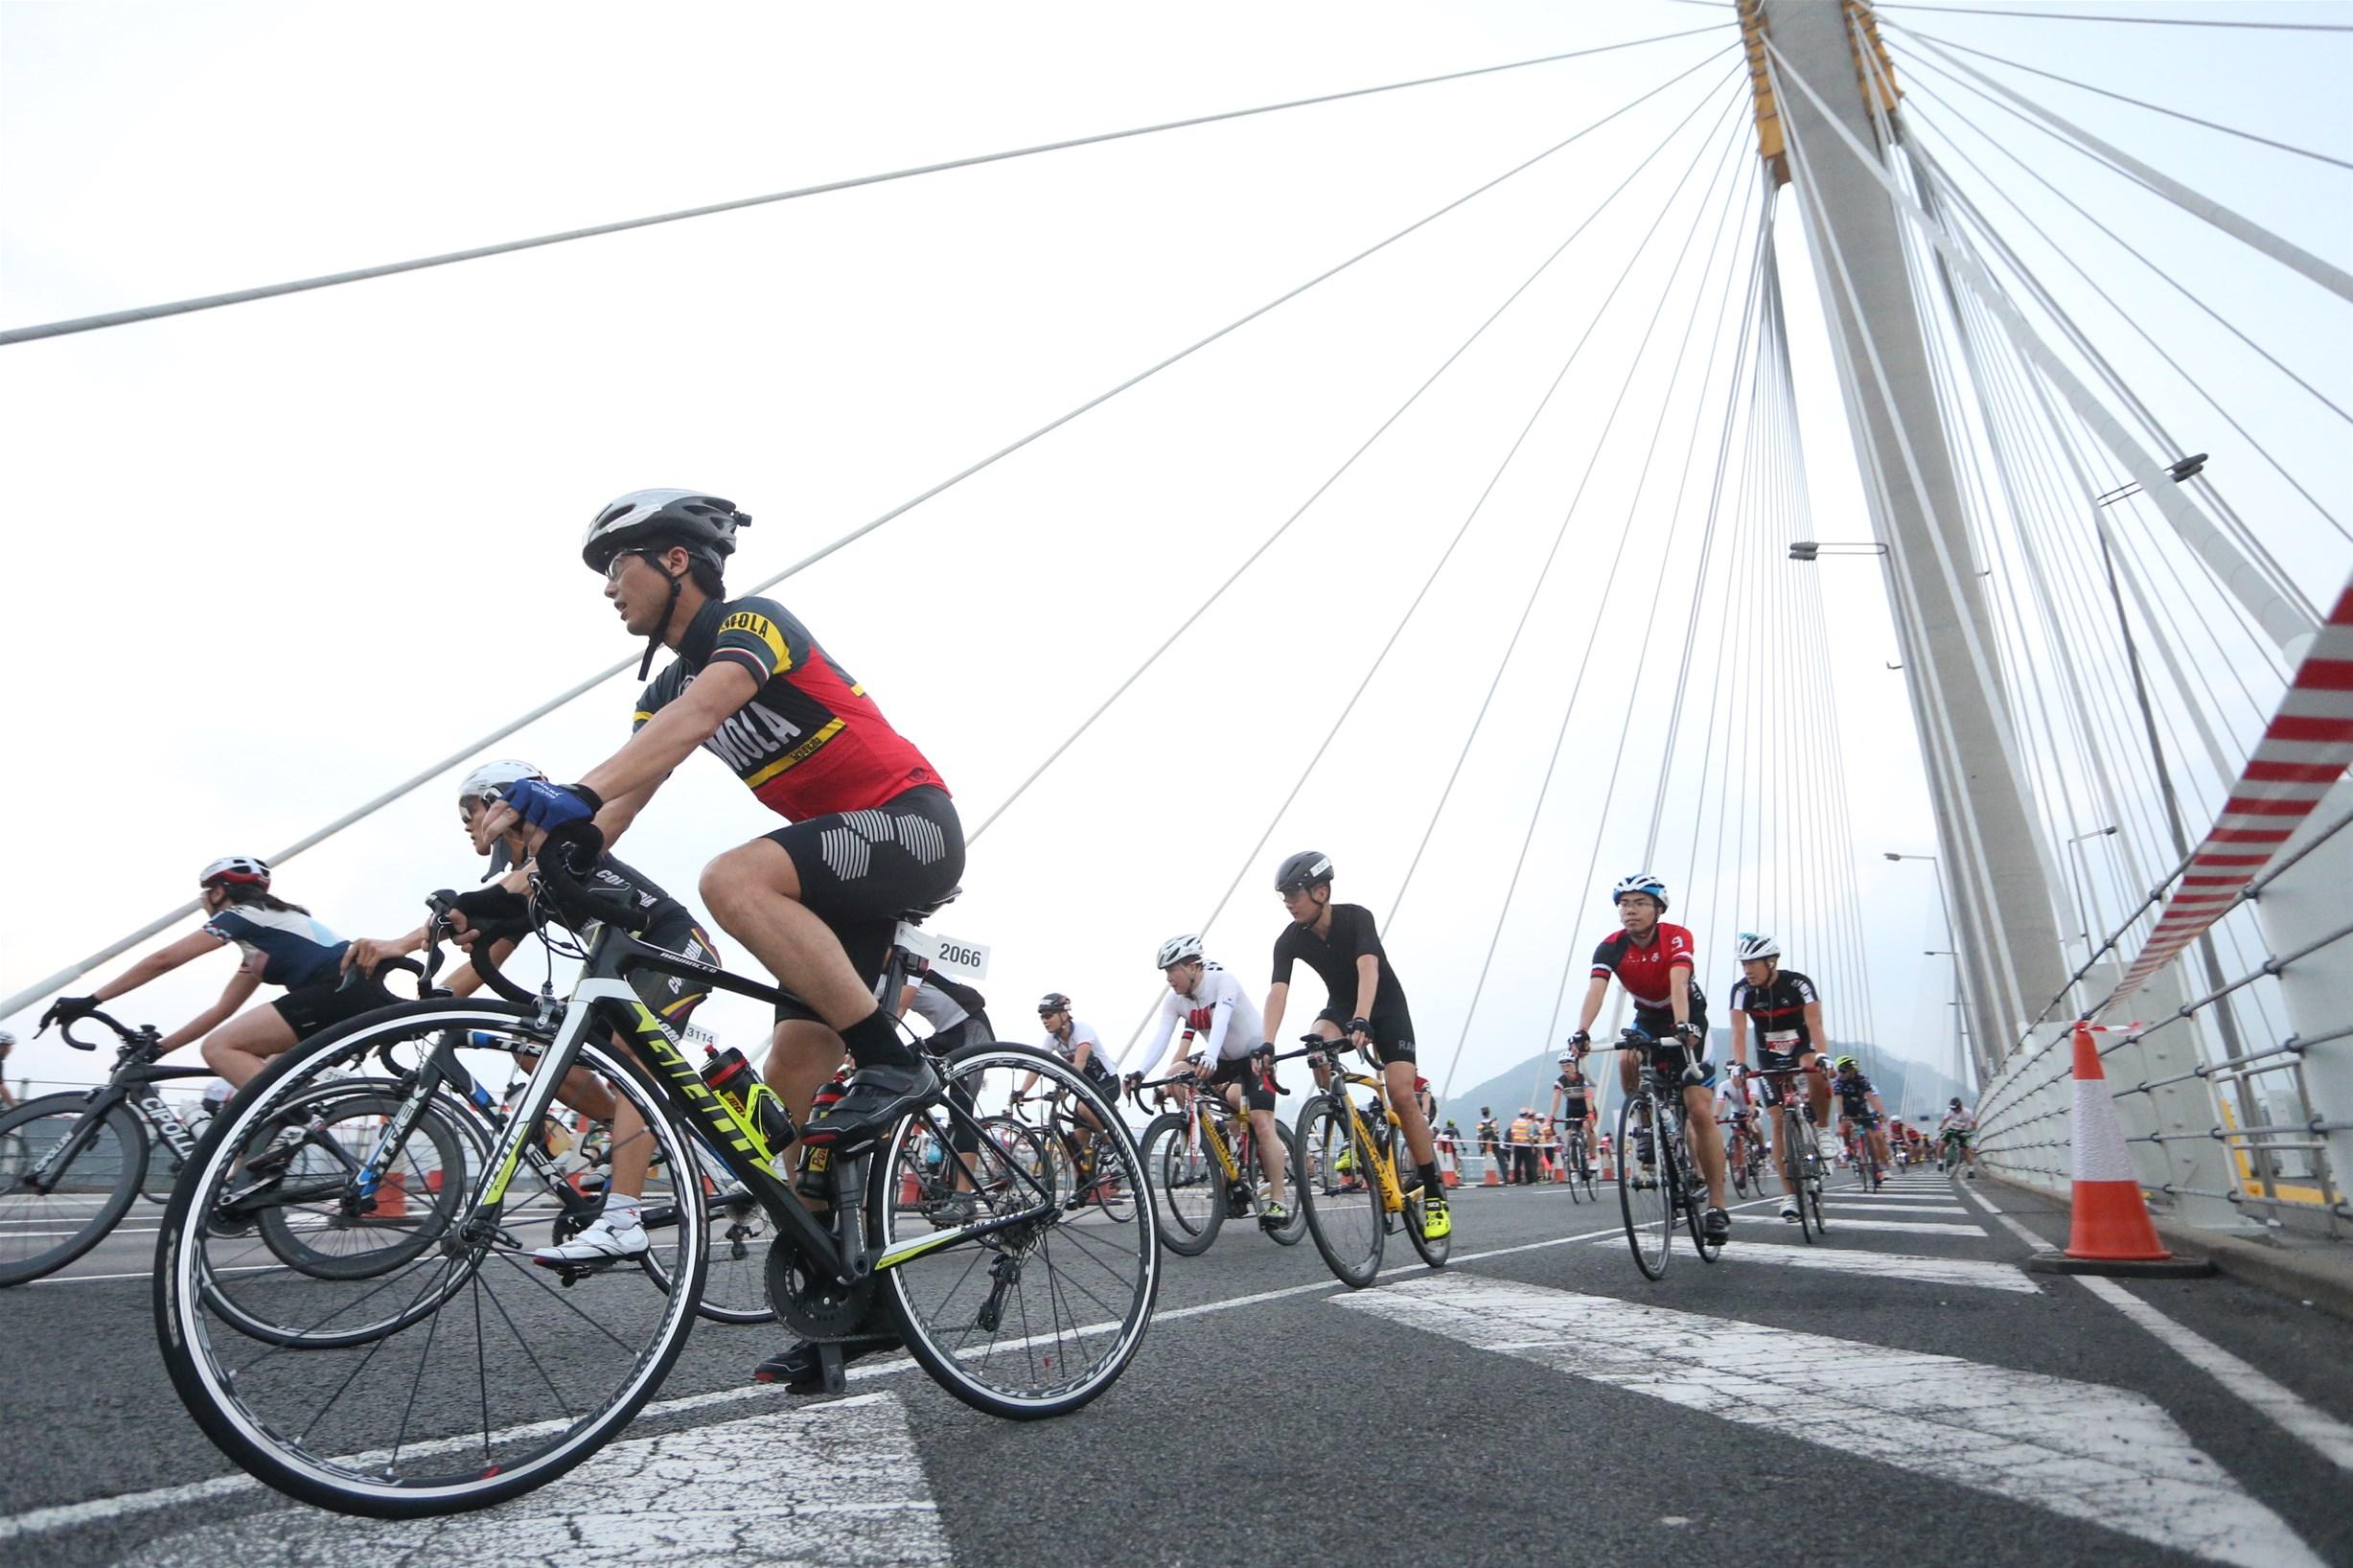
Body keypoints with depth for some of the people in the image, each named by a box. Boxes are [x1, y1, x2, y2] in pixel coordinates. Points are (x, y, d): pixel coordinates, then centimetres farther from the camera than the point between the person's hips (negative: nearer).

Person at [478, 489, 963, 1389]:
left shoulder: (754, 622, -11)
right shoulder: (668, 687, 13)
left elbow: (696, 716, -31)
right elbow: (613, 813, 5)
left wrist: (575, 793, -43)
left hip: (913, 824, -8)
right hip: (843, 859, 9)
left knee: (735, 879, -34)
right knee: (795, 1075, 1)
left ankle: (892, 1065, -23)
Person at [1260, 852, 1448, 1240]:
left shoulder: (1356, 918, -28)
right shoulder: (1290, 940, -17)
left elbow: (1368, 969, -43)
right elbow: (1277, 991, -27)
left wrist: (1361, 1021, -59)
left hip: (1385, 1006, -3)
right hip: (1341, 1005, 3)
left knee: (1401, 1095, -16)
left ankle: (1433, 1191, -1)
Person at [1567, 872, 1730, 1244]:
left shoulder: (1676, 937, -25)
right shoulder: (1611, 947, -18)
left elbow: (1678, 983, -40)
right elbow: (1596, 989, -33)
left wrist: (1683, 1026, -57)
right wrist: (1582, 1032, -49)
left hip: (1688, 1020, -3)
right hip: (1648, 1019, 3)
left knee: (1700, 1111, -12)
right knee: (1627, 1059, -32)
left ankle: (1717, 1207, -4)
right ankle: (1646, 1126, -4)